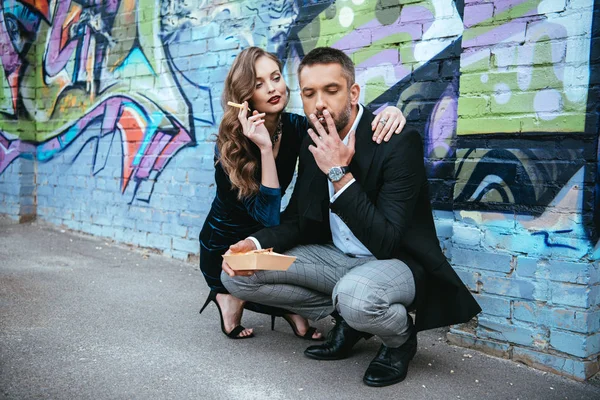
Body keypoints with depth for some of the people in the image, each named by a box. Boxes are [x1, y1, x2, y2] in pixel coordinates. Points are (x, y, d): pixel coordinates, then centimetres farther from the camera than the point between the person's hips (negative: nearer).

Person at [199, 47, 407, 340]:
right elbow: (268, 216, -30)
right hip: (224, 251, -5)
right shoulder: (230, 146, -24)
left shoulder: (293, 127, -11)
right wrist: (265, 148, -39)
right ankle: (236, 298, 4)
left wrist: (387, 113, -35)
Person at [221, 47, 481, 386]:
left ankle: (401, 337, -3)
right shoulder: (312, 143, -1)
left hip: (397, 262, -6)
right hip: (337, 257, 7)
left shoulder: (400, 141, -22)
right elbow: (297, 220, 7)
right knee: (239, 274, -6)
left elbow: (386, 244, -27)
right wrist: (257, 243, -14)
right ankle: (346, 316, 7)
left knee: (355, 296, -41)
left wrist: (339, 173, -30)